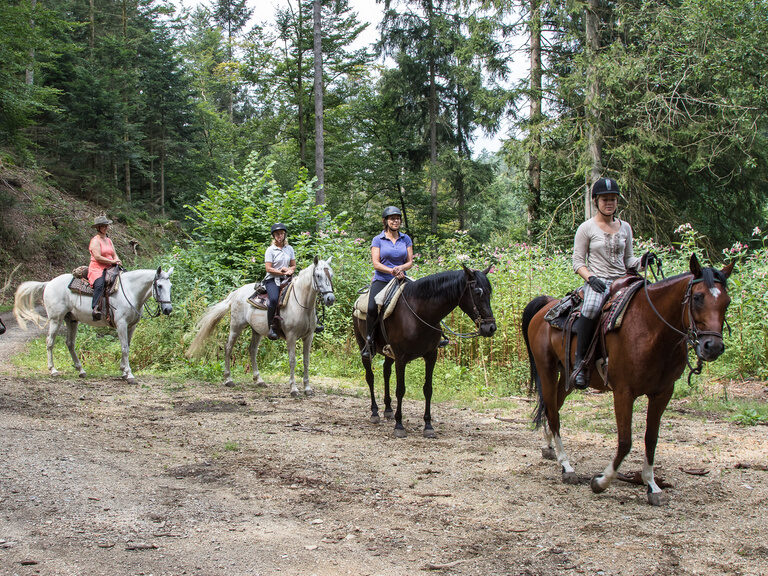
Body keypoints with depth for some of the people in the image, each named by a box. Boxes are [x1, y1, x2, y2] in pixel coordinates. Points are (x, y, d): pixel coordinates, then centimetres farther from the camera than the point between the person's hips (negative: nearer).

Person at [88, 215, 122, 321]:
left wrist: (117, 261, -1)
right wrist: (112, 261, -14)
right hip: (97, 269, -8)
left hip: (109, 269, 8)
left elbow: (114, 254, 22)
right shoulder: (95, 240, -3)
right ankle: (95, 308, -46)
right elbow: (97, 257, -14)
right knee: (100, 284, -36)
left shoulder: (109, 240, 22)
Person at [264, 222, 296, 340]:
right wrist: (281, 272, -14)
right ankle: (271, 327, -27)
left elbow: (293, 265, 17)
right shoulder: (271, 250, -1)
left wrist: (289, 271, -5)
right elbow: (268, 269, -6)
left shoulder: (289, 249, 14)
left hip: (286, 279, 5)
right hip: (272, 279, -5)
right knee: (274, 299, -33)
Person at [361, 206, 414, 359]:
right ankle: (370, 341, -15)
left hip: (400, 279, 3)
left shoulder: (406, 239, 13)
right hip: (381, 279, -3)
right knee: (372, 308, -29)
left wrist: (401, 268, -12)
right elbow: (376, 264, -3)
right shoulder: (378, 240, 4)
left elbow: (410, 262, 10)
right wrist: (391, 271, -18)